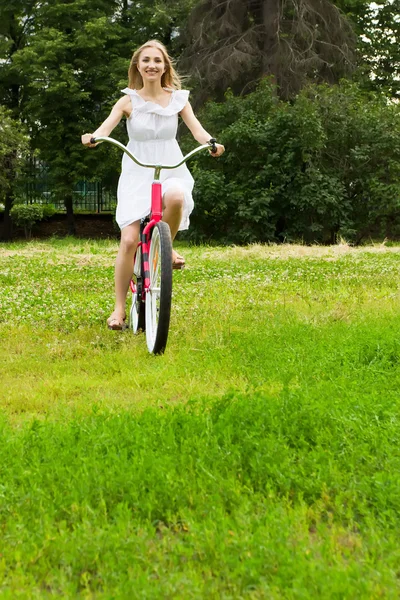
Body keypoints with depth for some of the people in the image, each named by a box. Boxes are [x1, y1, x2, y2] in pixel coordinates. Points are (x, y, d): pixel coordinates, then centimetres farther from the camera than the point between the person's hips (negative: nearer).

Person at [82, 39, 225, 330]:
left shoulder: (178, 98, 2)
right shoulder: (129, 100, -1)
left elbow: (197, 129, -8)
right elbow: (107, 125, -15)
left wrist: (211, 142, -31)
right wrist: (93, 137, -39)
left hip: (171, 171, 0)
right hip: (136, 174, 0)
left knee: (176, 197, -37)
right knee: (129, 239, -13)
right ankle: (119, 308, 0)